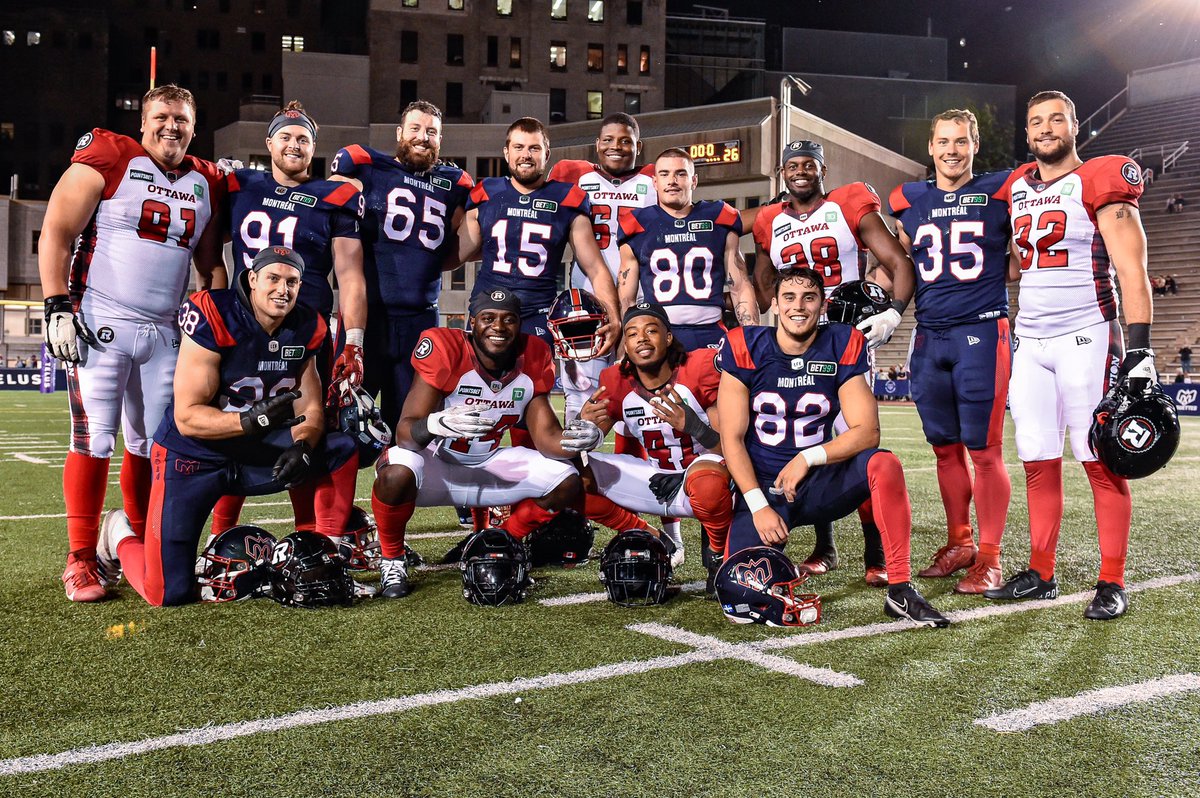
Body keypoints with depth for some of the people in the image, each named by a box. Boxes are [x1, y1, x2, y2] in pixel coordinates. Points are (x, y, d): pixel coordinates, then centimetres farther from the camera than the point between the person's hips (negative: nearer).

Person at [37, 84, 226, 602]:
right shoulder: (107, 159, -4)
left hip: (164, 332, 5)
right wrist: (58, 307, -13)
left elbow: (211, 264, 20)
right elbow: (56, 234, -6)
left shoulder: (207, 183, 12)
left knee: (150, 444, 8)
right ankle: (80, 560, -1)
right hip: (99, 324, -5)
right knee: (94, 441, -7)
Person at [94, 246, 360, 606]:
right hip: (194, 456, -5)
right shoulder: (214, 317, -22)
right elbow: (187, 418, -22)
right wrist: (252, 420, -38)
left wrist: (302, 446, -20)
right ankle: (121, 537, 26)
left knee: (341, 450, -11)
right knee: (169, 594, -7)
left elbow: (310, 408, 2)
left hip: (254, 454, 5)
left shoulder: (306, 328, -4)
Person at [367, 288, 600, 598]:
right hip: (434, 462, -5)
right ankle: (391, 559, -7)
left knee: (567, 484, -9)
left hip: (486, 466, 5)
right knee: (398, 474, -38)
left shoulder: (533, 359, -9)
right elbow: (405, 431, -29)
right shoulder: (445, 347, -24)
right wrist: (437, 424, -52)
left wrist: (577, 439, -29)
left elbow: (547, 437, -6)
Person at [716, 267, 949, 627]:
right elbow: (732, 439, -7)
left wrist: (807, 458, -20)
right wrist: (759, 506, -15)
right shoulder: (746, 349, -8)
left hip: (817, 482, 1)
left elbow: (867, 432, -8)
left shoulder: (841, 347, -4)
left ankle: (900, 591, -21)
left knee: (884, 465, -28)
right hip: (762, 486, -1)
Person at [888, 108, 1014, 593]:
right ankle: (959, 544, 22)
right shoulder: (909, 201, 12)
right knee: (946, 448, 10)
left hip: (981, 333, -4)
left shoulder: (1000, 192, 2)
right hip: (930, 336, 4)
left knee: (984, 450, -5)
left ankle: (989, 558, 2)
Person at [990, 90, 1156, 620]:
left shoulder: (1099, 185, -5)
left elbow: (1131, 271, -10)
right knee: (1038, 462, 7)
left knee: (1101, 463, -3)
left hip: (1086, 336, -6)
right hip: (1029, 338, 6)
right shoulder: (1017, 189, 13)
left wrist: (1139, 348, -18)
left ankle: (1112, 583, 3)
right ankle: (1040, 573, 15)